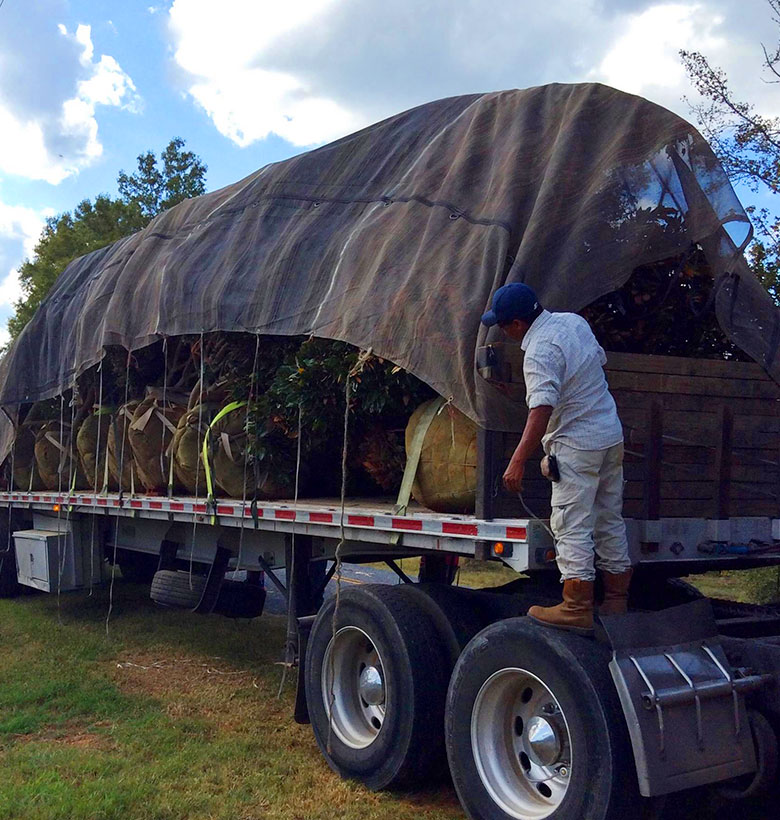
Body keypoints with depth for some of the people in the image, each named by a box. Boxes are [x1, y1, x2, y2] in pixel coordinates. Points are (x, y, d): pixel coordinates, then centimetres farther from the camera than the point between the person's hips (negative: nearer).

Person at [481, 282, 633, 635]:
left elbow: (542, 410, -30)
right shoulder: (573, 321, 5)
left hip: (578, 446, -9)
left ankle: (577, 610, -1)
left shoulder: (540, 353, -21)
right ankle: (616, 603, 23)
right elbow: (600, 360, 20)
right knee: (611, 523, 15)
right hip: (612, 436, 9)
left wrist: (518, 462, -31)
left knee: (572, 527, -4)